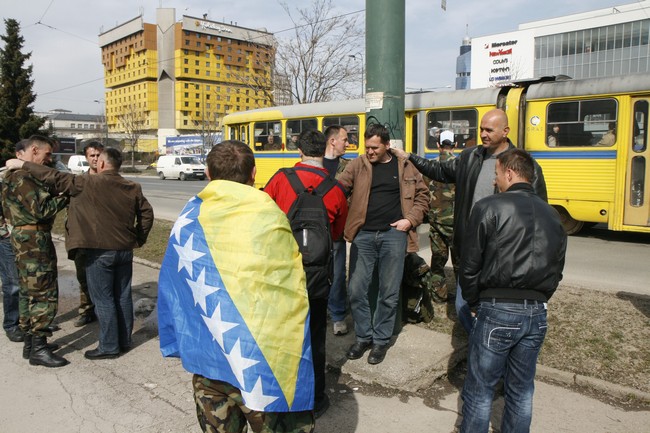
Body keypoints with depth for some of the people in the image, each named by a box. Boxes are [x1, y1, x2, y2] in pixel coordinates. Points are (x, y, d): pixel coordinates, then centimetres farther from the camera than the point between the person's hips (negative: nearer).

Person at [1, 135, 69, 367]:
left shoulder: (23, 173, 16)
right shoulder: (22, 177, -17)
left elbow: (42, 199, 12)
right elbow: (42, 210, -21)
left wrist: (59, 193, 0)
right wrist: (65, 197, -12)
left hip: (27, 239, 11)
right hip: (33, 241, -11)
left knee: (29, 292, 16)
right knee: (44, 294, -7)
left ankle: (30, 342, 26)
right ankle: (38, 348, 0)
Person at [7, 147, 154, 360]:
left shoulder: (88, 184, -10)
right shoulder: (133, 188, 4)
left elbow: (56, 178, -7)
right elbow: (147, 213, 7)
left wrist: (23, 164, 4)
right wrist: (138, 239, 16)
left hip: (100, 252, -5)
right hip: (125, 250, 6)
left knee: (103, 299, 3)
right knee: (123, 296, 13)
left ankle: (109, 346, 9)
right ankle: (124, 341, 22)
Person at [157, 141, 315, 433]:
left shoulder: (189, 220, 0)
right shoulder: (271, 217, -9)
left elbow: (172, 287, 6)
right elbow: (294, 290, -7)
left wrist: (181, 344, 15)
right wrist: (286, 341, 4)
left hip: (209, 356, 3)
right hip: (270, 355, -3)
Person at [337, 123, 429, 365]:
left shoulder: (404, 166, 5)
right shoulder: (358, 165, 4)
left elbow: (422, 195, 11)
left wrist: (410, 219, -2)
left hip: (393, 235, -1)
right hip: (363, 235, 1)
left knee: (389, 293, 6)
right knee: (356, 290, 3)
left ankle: (381, 340, 23)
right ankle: (363, 337, 23)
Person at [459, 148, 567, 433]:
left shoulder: (488, 207, -8)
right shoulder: (552, 215, 10)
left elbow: (469, 265, -7)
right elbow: (556, 271, 16)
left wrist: (474, 304, 6)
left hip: (497, 311, -6)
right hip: (537, 313, 6)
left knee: (479, 390, 7)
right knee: (521, 390, 18)